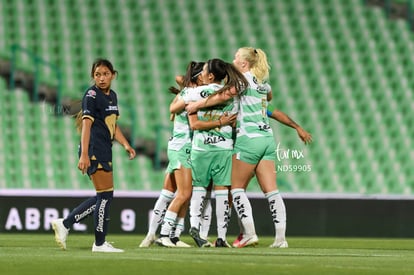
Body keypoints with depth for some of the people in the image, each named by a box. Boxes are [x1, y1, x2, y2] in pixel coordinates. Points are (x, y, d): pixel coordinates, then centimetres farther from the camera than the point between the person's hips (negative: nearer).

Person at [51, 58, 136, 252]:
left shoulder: (112, 96, 16)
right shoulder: (92, 95, -10)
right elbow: (86, 124, -18)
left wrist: (126, 145, 14)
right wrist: (84, 154, -25)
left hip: (105, 152, 9)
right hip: (94, 151, -9)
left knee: (103, 197, 11)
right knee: (105, 195, -6)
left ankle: (64, 224, 15)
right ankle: (100, 243, 3)